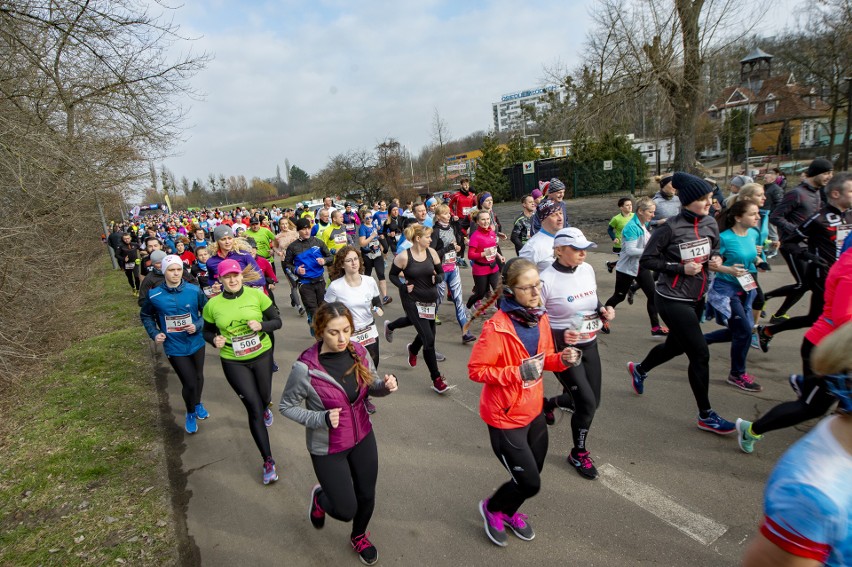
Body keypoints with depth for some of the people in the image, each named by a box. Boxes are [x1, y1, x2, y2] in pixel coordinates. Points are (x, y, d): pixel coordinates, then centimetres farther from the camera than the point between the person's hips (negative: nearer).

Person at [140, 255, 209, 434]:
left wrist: (198, 325, -18)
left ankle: (198, 404, 50)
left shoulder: (195, 290, -13)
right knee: (189, 383, -3)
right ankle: (190, 414, 27)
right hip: (174, 347, -2)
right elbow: (145, 316, 8)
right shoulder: (154, 295, -11)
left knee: (198, 377, 20)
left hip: (196, 343, 2)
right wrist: (154, 333, -5)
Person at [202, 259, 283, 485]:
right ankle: (268, 461, 11)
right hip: (233, 362, -1)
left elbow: (277, 321, -5)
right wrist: (214, 340, -15)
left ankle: (265, 409, 63)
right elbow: (207, 332, 7)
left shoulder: (256, 295, -11)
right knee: (254, 408, -2)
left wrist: (261, 325, -24)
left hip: (262, 355, 1)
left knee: (264, 398, 20)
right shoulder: (212, 305, -8)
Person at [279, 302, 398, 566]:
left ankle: (359, 536, 53)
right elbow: (286, 406, -13)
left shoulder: (358, 351, -14)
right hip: (328, 448, -4)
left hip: (363, 437, 4)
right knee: (346, 510, 6)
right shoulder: (305, 368, -27)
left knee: (367, 495, 20)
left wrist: (386, 385, -22)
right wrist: (322, 419, -28)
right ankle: (319, 497, 43)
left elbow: (371, 385, 1)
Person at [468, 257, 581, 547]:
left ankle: (510, 512, 51)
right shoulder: (496, 327, -26)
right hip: (506, 418, -7)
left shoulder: (540, 318, -3)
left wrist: (562, 359, -11)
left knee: (532, 475, 21)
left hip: (534, 411, 7)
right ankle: (492, 508, 35)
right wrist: (517, 372, -30)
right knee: (529, 483, 3)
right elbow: (476, 369, -21)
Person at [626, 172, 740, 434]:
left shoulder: (710, 223, 0)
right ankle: (705, 415, 13)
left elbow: (714, 249, 17)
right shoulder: (671, 228, -19)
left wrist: (716, 260, -5)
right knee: (700, 354, -4)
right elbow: (646, 259, -14)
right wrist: (681, 268, -21)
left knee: (676, 345, 21)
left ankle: (639, 369, 49)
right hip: (673, 300, -7)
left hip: (697, 298, 7)